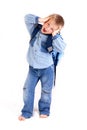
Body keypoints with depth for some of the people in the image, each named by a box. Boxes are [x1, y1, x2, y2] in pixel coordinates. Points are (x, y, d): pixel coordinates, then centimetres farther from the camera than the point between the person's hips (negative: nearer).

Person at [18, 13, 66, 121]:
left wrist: (55, 35, -34)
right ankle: (27, 112, 16)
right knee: (28, 89, 4)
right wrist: (40, 19, -23)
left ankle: (44, 110, 31)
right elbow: (27, 18, -11)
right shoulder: (35, 30, -9)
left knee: (46, 91, 11)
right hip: (33, 68, 2)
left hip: (47, 69, -2)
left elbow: (61, 49, -33)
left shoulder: (53, 39, -17)